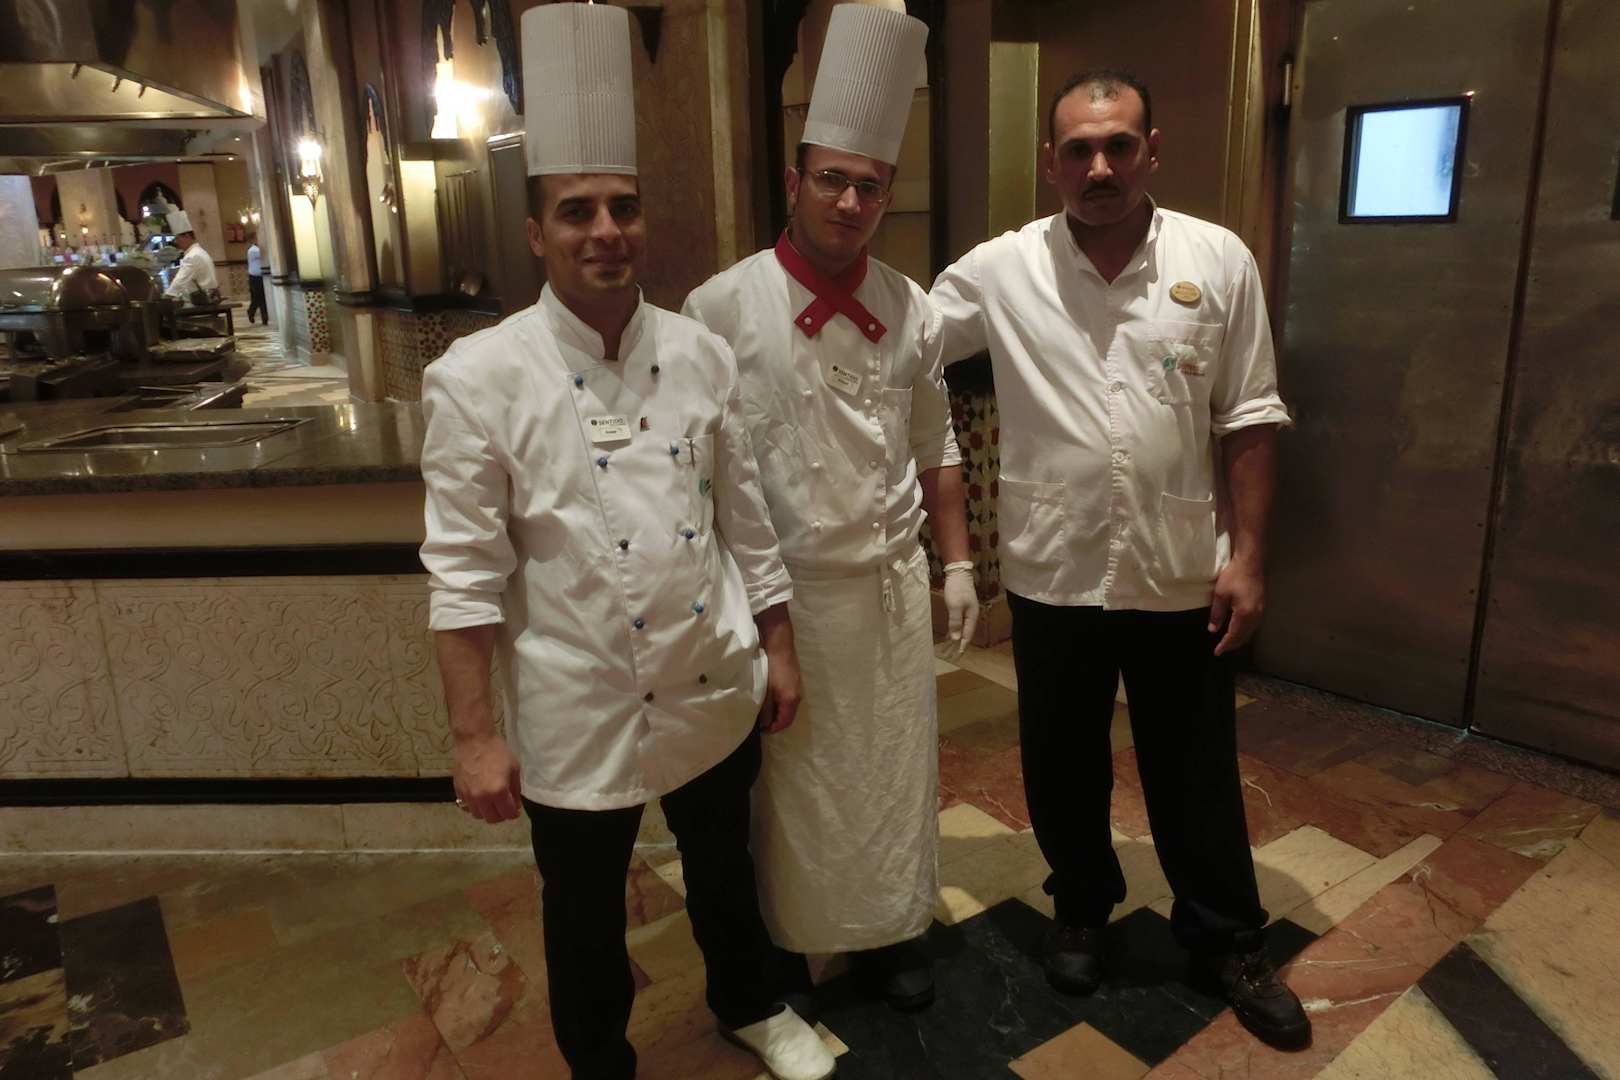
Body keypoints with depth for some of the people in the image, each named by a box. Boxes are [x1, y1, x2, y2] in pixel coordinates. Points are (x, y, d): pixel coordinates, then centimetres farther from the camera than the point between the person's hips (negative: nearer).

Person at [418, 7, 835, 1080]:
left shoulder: (701, 355, -3)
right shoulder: (477, 378, -13)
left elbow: (746, 519, 5)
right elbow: (465, 571, -12)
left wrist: (779, 650, 8)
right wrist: (475, 737, -11)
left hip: (715, 691, 4)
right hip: (576, 713, -3)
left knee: (726, 871, 25)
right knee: (585, 919, 17)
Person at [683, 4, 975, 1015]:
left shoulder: (910, 308, 2)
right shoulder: (725, 305, -10)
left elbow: (936, 447, 11)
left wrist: (957, 562, 9)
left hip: (892, 580, 4)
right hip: (780, 586, -3)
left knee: (895, 763, 15)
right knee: (786, 774, 11)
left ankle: (892, 928, 38)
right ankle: (782, 946, 34)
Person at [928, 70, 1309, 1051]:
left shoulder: (1219, 262, -3)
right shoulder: (999, 270, -4)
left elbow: (1249, 420, -1)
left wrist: (1246, 556, -4)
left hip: (1182, 577, 0)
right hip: (1052, 577, 1)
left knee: (1198, 775, 14)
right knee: (1063, 767, 17)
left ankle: (1227, 941, 38)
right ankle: (1083, 912, 43)